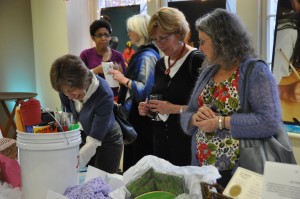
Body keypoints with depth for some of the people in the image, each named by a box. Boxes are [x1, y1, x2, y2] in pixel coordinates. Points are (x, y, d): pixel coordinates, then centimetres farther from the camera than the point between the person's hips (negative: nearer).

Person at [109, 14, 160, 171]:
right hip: (136, 113, 10)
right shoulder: (143, 53, 13)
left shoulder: (147, 56, -17)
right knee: (134, 158, 17)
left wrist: (124, 79, -18)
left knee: (140, 160, 0)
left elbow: (146, 90, -25)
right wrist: (123, 77, 10)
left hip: (141, 115, -10)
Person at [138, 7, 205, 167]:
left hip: (188, 143, -6)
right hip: (161, 142, 6)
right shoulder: (160, 64, 10)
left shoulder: (198, 61, -12)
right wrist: (148, 110, 2)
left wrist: (175, 109, -20)